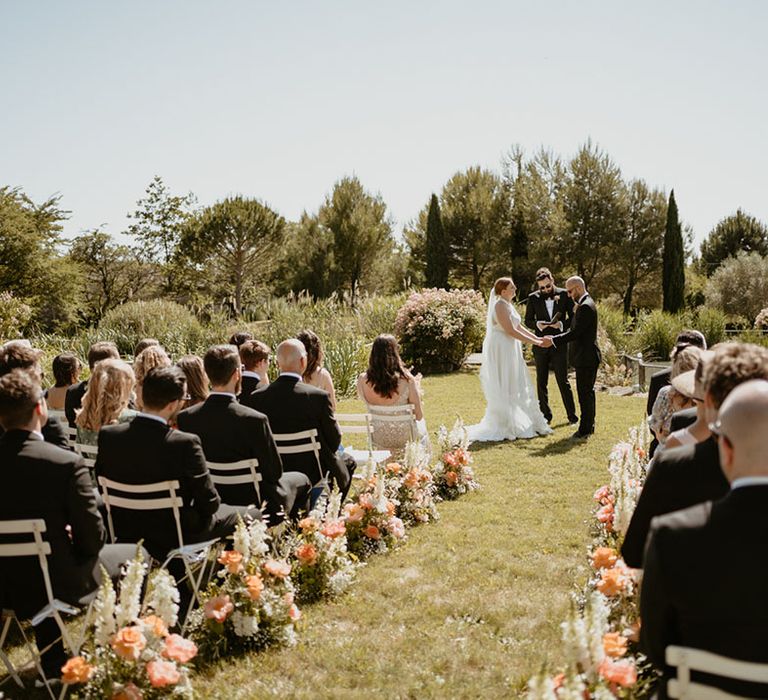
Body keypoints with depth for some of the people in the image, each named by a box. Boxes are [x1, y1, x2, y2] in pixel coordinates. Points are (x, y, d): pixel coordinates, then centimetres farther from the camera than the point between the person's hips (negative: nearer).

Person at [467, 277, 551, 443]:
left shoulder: (508, 304, 13)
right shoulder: (500, 305, -18)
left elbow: (519, 326, 15)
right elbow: (511, 331, -22)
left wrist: (537, 338, 5)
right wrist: (534, 342, -18)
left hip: (510, 351, 10)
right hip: (501, 350, -10)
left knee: (515, 387, 15)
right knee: (503, 388, -2)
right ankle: (503, 428, 6)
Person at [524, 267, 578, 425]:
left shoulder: (564, 295, -2)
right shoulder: (533, 298, 1)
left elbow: (573, 317, 2)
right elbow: (528, 320, 6)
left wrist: (562, 324, -17)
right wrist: (537, 324, -15)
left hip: (559, 345, -2)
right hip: (540, 346, 2)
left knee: (563, 381, -1)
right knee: (541, 383, 8)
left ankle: (572, 415, 10)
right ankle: (545, 415, 20)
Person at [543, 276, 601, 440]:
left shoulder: (585, 307, -19)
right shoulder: (585, 304, 14)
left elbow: (575, 332, -22)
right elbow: (575, 330, 15)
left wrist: (553, 340, -16)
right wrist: (554, 338, 7)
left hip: (586, 357, -11)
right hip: (588, 356, 11)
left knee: (585, 393, -4)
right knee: (587, 391, 17)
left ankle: (585, 429, 1)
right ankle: (588, 425, 27)